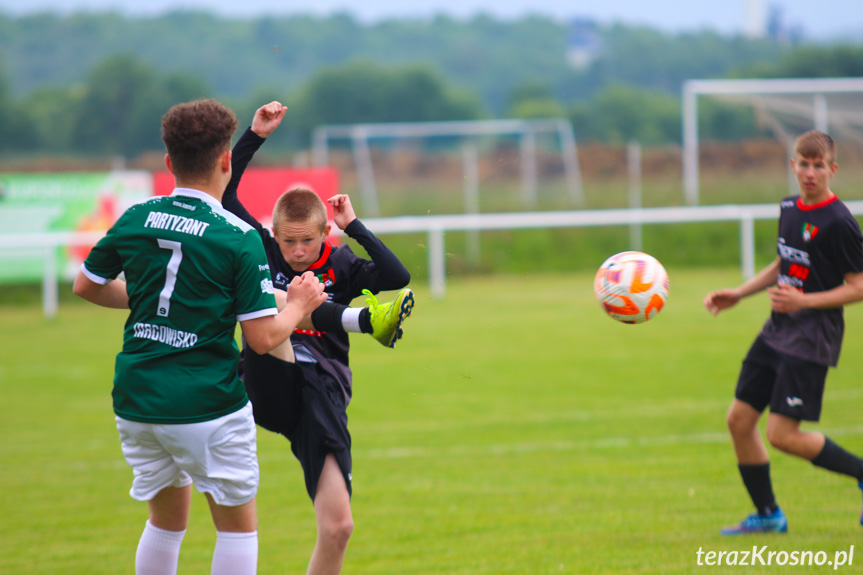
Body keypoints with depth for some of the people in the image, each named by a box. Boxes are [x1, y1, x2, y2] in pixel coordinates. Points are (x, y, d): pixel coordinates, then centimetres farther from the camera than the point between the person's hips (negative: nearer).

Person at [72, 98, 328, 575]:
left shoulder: (135, 219, 1)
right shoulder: (240, 239, -13)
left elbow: (86, 285, 15)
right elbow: (262, 338, -13)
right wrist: (299, 304, 6)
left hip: (136, 403, 5)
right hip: (208, 406, -5)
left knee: (167, 521, 20)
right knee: (238, 526, 8)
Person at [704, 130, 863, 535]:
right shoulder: (790, 209, 9)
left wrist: (803, 301, -22)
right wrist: (737, 294, 17)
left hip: (812, 338, -8)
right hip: (777, 330, 8)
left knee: (783, 434, -13)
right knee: (739, 419, 5)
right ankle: (767, 515, 18)